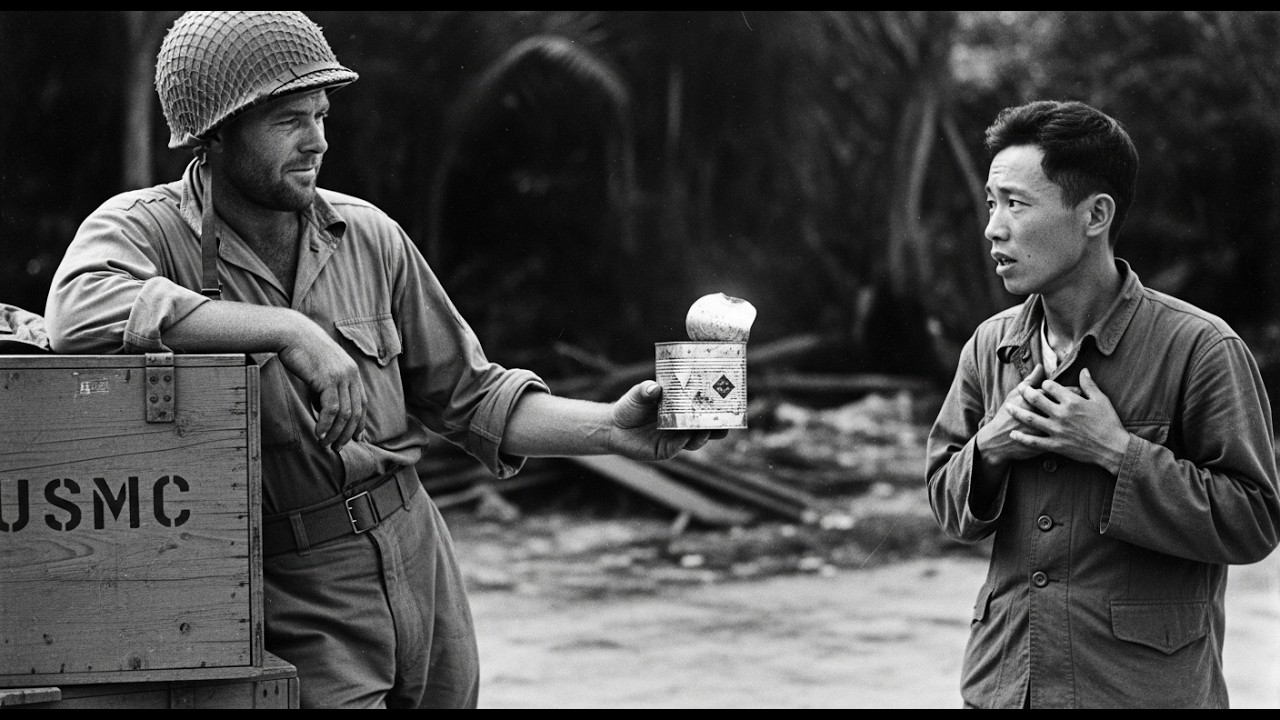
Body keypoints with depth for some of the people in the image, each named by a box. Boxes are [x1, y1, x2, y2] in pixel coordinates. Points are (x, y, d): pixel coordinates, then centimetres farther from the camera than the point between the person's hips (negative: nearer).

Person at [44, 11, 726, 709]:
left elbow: (467, 395, 12)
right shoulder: (142, 228, -7)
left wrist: (611, 428, -3)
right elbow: (80, 311, -30)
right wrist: (286, 329, -29)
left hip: (421, 565, 5)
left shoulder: (369, 236, 5)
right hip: (295, 610, -5)